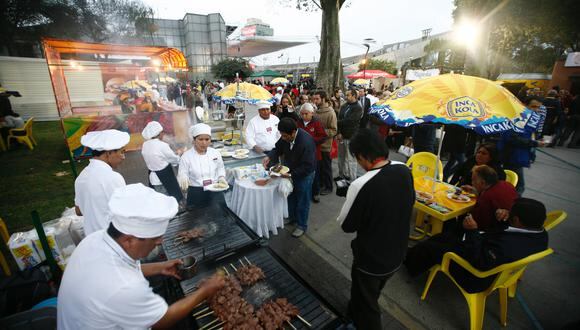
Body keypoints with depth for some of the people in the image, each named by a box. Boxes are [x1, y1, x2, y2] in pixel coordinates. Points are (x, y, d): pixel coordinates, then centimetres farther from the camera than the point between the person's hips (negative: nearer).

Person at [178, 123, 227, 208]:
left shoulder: (215, 153, 1)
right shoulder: (186, 156, -7)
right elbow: (182, 175, -6)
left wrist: (221, 177, -7)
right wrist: (183, 180, -29)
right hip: (196, 194, -2)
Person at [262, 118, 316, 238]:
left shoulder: (306, 142, -35)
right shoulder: (286, 137, -14)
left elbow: (308, 166, -31)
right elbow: (278, 148, 2)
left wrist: (291, 174, -34)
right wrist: (269, 157, -18)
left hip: (304, 174, -6)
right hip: (290, 171, 7)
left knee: (302, 201, 10)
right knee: (291, 196, 22)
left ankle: (302, 226, 30)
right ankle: (292, 217, 46)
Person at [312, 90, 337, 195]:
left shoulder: (330, 113, -15)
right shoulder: (316, 111, 3)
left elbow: (333, 131, -18)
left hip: (325, 145, -6)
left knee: (326, 167, 9)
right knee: (318, 166, 17)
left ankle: (328, 187, 25)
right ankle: (321, 184, 35)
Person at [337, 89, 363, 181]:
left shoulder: (358, 108, -9)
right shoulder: (344, 106, 11)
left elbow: (349, 121, -20)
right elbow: (339, 120, 4)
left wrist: (337, 122, -10)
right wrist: (338, 133, -9)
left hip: (351, 137, -7)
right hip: (342, 136, 7)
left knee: (350, 159, -2)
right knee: (341, 157, 15)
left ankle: (352, 179, 10)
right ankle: (341, 175, 31)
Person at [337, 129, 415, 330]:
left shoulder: (361, 185, -33)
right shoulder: (404, 171, -12)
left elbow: (346, 225, -18)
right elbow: (410, 203, 6)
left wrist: (351, 198, -3)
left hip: (371, 259, -7)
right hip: (397, 254, 8)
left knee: (366, 306, 20)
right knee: (370, 296, 33)